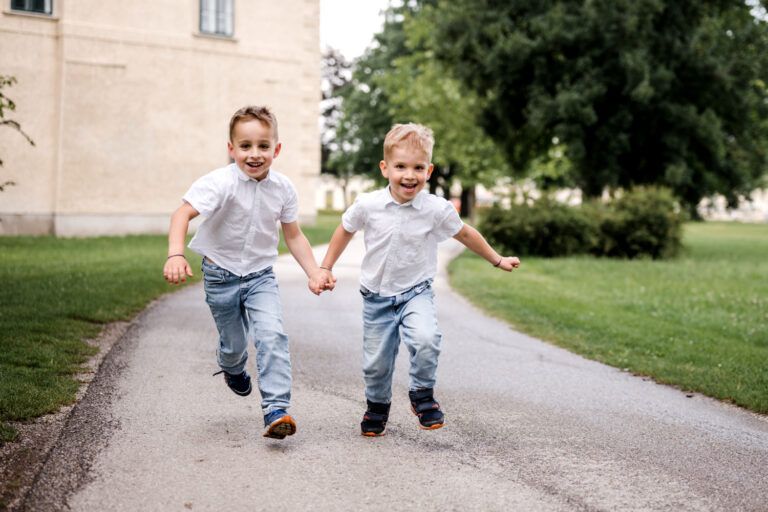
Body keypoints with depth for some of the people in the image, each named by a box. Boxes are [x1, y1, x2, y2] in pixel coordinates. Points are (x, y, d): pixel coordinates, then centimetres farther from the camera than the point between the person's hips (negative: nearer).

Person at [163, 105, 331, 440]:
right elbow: (183, 214, -35)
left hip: (261, 275, 2)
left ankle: (276, 410, -16)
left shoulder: (282, 188, -9)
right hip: (221, 275, -2)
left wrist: (314, 273, -3)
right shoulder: (221, 183, -23)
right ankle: (232, 368, 51)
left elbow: (293, 235, 4)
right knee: (234, 342, 12)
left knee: (272, 334, -19)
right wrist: (175, 254, -52)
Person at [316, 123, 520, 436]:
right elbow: (345, 230, 8)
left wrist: (497, 260, 16)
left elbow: (465, 234, 6)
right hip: (377, 296, 1)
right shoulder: (367, 205, -12)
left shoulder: (437, 209, -12)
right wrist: (326, 268, 11)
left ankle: (422, 394, -1)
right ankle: (377, 406, 37)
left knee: (426, 341, -28)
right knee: (376, 363, 6)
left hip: (416, 293, -1)